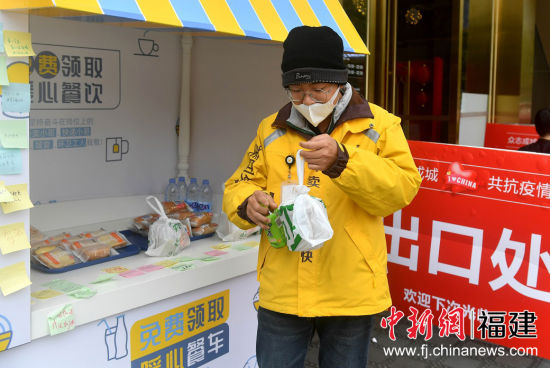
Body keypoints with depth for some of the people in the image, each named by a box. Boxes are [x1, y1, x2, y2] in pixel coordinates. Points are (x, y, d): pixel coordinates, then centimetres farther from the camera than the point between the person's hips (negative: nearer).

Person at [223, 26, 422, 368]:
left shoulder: (379, 125, -1)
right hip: (283, 290, 2)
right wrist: (248, 203, -15)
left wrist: (342, 161, -27)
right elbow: (238, 186, 9)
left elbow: (402, 188, -13)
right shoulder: (271, 129, 7)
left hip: (350, 290, -1)